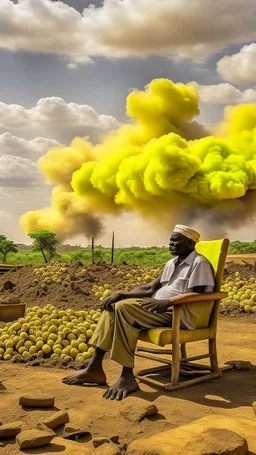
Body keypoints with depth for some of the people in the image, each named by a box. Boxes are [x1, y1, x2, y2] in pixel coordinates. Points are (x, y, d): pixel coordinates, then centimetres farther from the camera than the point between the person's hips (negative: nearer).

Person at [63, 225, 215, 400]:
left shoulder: (199, 263, -5)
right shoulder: (172, 263, 21)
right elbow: (150, 288, 17)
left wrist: (166, 302, -32)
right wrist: (122, 294, 2)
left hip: (182, 314, -9)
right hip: (162, 308, 9)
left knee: (124, 309, -26)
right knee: (115, 304, -4)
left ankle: (127, 376, -26)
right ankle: (94, 367, -12)